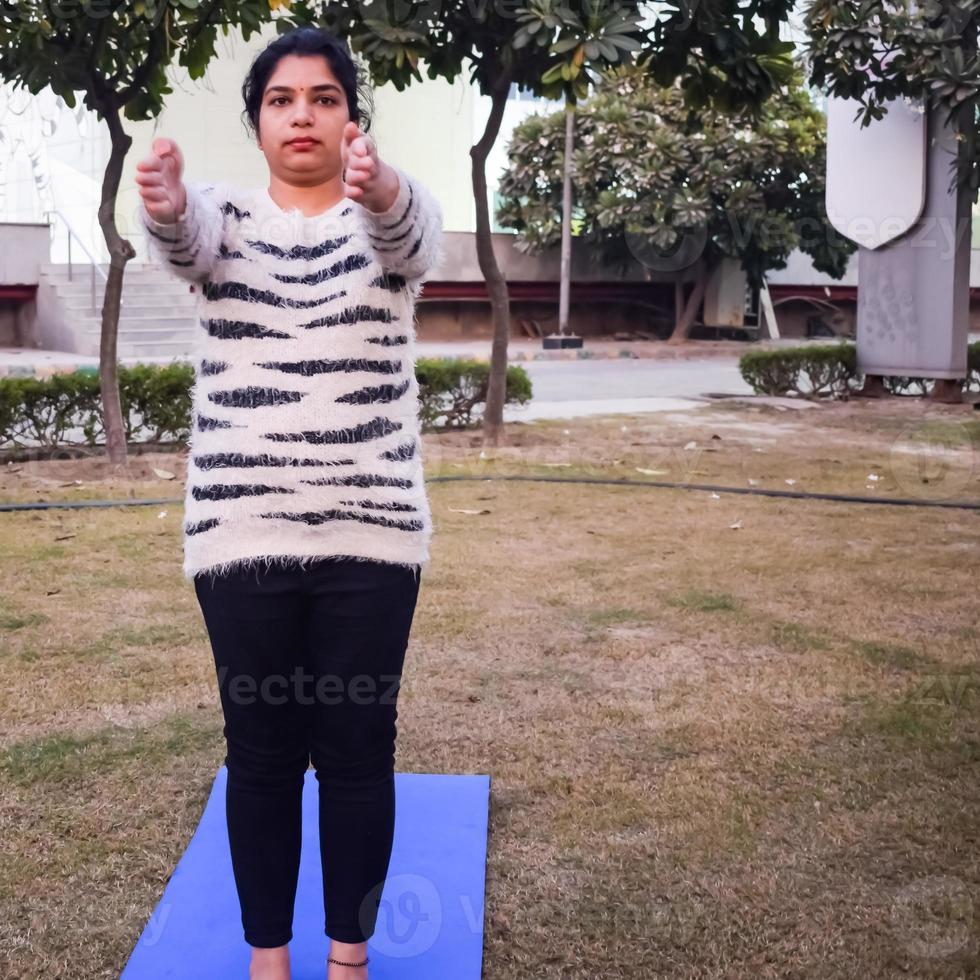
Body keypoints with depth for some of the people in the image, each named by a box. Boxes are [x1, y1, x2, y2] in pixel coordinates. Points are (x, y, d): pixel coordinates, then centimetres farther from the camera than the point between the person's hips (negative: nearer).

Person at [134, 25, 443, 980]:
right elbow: (184, 235, -19)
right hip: (240, 534, 1)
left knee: (357, 750, 8)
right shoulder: (224, 217, 5)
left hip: (371, 535, 0)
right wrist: (163, 203, -44)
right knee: (261, 752, 10)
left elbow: (412, 231, -22)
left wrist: (379, 187, -47)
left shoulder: (389, 216, 3)